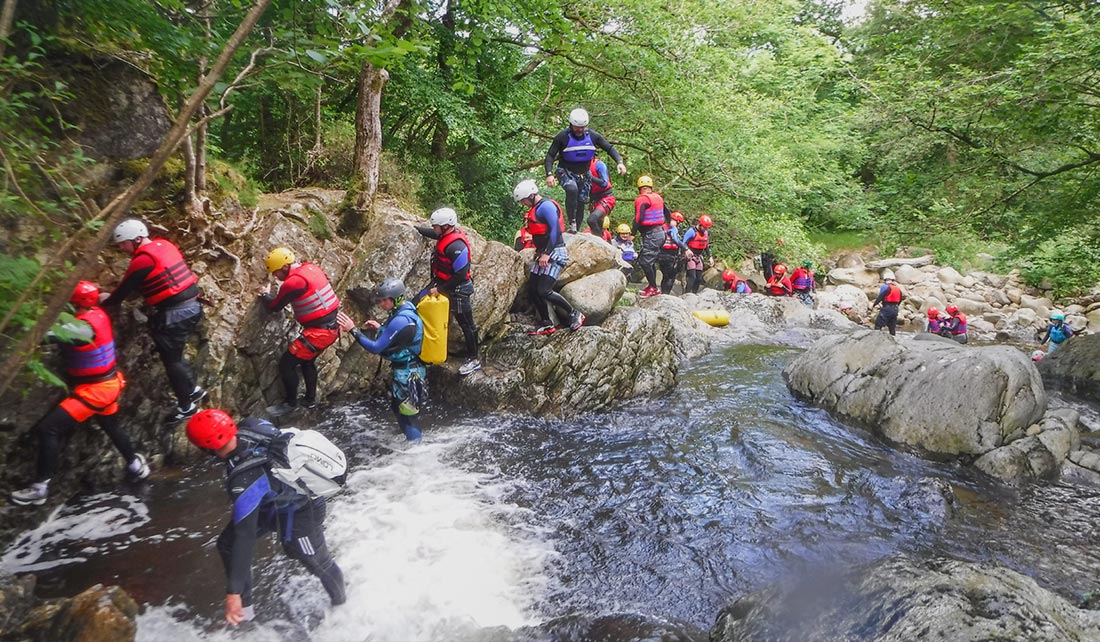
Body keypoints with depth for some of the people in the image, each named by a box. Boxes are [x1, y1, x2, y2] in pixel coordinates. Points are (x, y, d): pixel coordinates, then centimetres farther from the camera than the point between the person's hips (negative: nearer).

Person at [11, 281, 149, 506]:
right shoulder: (97, 313, -1)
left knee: (47, 429, -8)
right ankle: (136, 465, 44)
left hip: (93, 389, -10)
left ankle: (40, 487, -2)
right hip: (108, 383, 10)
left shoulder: (83, 326, -26)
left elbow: (49, 334, -39)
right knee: (112, 427, 28)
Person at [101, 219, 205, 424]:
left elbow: (123, 292, -5)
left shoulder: (142, 260, -14)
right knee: (174, 355, 24)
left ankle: (187, 406, 16)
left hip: (174, 314, -9)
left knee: (171, 359, 6)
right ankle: (193, 389, 33)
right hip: (192, 306, 9)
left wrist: (104, 300, 16)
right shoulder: (164, 245, 11)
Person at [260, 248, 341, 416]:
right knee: (307, 361, 26)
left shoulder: (294, 282, -19)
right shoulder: (312, 268, 4)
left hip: (318, 332, -9)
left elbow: (274, 307, -5)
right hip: (333, 326, 9)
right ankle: (310, 399, 37)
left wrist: (265, 295, 15)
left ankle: (290, 403, 15)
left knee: (286, 363, 2)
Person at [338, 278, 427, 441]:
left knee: (405, 413, 5)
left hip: (406, 373, -10)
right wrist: (380, 327, 8)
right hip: (411, 368, 10)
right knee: (397, 407, 26)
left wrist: (353, 330, -23)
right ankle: (413, 438, 41)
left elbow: (376, 348, -26)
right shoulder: (407, 309, 2)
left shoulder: (400, 320, -28)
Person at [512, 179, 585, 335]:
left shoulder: (546, 205, -13)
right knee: (533, 291, 7)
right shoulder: (536, 209, 17)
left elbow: (555, 229, -22)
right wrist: (539, 252, 16)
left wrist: (546, 253, -24)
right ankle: (546, 324, 17)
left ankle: (575, 315, -2)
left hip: (554, 253, -10)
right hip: (543, 255, 10)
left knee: (544, 291, -17)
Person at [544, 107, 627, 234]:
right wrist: (549, 174, -28)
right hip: (566, 172, -4)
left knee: (581, 204, 5)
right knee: (572, 189, -35)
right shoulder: (562, 136, -14)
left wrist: (620, 162, -15)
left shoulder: (592, 136, -6)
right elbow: (550, 155, -13)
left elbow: (609, 148, 1)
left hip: (584, 175, 4)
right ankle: (571, 222, -25)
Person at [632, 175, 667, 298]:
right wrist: (667, 224, 44)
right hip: (660, 232, 9)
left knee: (645, 261, -8)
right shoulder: (658, 197, 14)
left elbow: (639, 218, -19)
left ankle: (654, 288, -5)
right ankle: (652, 285, 24)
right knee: (651, 261, 17)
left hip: (651, 235, -9)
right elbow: (666, 214, 27)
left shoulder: (642, 199, -11)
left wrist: (633, 232, -13)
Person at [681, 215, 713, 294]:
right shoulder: (692, 231, -14)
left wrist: (710, 257, 18)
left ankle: (695, 293, 15)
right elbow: (684, 243, -17)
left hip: (699, 256, 7)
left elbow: (706, 246, 20)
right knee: (692, 276, -17)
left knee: (699, 278, 6)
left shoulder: (706, 232, 8)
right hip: (690, 255, -7)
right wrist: (687, 250, -36)